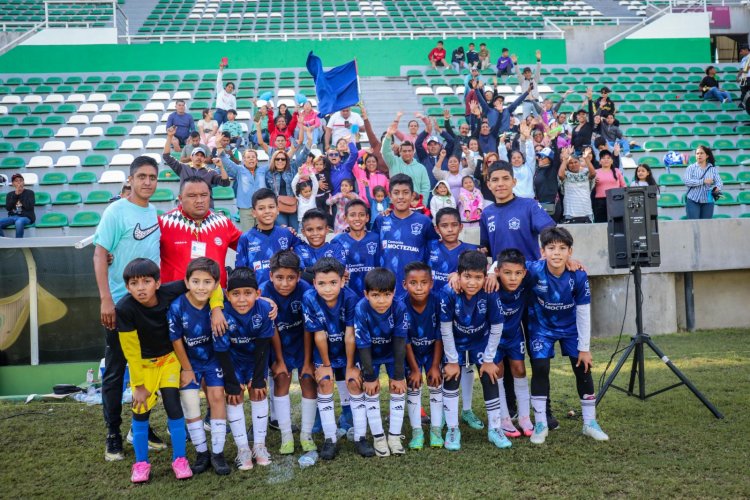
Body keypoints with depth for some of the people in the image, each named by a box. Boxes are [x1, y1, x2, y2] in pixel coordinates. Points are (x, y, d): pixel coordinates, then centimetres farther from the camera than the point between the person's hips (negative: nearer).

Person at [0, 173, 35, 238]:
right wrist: (15, 195, -7)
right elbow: (8, 208, -1)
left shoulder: (29, 193, 5)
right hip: (12, 217, 4)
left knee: (19, 222, -40)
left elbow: (29, 207, -9)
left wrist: (20, 195, -8)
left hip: (26, 217, -4)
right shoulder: (10, 194, 15)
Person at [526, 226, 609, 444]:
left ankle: (590, 423, 17)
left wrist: (584, 348, -12)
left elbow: (583, 312, -16)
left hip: (570, 327, 2)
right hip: (542, 326, -1)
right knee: (540, 368, -10)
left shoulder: (579, 276, -26)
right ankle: (540, 424, 4)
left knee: (583, 368, 1)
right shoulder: (535, 270, -30)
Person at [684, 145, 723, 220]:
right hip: (693, 200, -2)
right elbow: (687, 181, -11)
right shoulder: (691, 167, 3)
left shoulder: (713, 169, 9)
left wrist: (717, 188, -23)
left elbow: (719, 182, 0)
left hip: (708, 201, 2)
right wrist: (703, 181, -19)